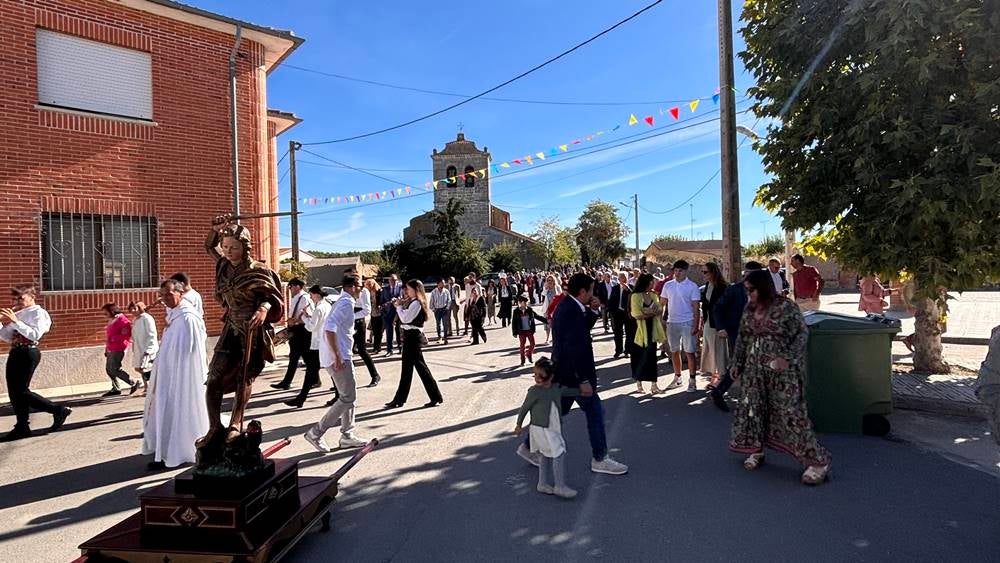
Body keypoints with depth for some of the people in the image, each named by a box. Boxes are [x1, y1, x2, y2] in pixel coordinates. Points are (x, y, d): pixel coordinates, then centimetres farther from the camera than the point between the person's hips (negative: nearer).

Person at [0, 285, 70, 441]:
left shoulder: (38, 313, -6)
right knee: (13, 392, 7)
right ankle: (21, 427, 14)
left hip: (28, 353, -8)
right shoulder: (17, 314, 15)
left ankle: (58, 410, 1)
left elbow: (35, 335, -19)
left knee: (21, 391, -9)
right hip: (15, 352, 8)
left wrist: (15, 322, -20)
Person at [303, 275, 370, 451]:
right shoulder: (346, 303, -15)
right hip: (339, 357, -10)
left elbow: (332, 326, 23)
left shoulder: (343, 301, 16)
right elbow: (330, 327, -27)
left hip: (341, 356, 10)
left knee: (348, 395, 14)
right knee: (348, 397, -6)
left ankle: (347, 435, 20)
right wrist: (337, 356, -25)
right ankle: (316, 432, 1)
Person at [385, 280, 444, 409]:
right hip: (410, 335, 11)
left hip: (413, 335, -11)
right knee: (406, 367, 14)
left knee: (420, 365, -5)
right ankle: (399, 399, 22)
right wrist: (401, 305, 6)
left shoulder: (416, 303, -15)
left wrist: (398, 306, -8)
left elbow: (405, 318, -20)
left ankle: (436, 397, 2)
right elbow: (405, 318, 15)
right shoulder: (412, 302, 15)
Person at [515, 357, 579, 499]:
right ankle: (560, 486, 0)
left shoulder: (557, 388, 0)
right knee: (558, 453, -10)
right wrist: (519, 425, 4)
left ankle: (543, 484, 31)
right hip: (540, 429, -6)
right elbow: (524, 408, -4)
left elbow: (569, 391, 21)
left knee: (545, 455, 17)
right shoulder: (534, 391, -15)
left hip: (554, 429, 6)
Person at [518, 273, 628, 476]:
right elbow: (575, 348, -26)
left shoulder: (566, 306, 7)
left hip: (563, 372, 10)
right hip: (572, 373, -10)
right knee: (595, 411, 3)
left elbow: (582, 329, 18)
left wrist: (592, 311, 2)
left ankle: (530, 447, 28)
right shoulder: (572, 311, -24)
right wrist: (583, 380, -23)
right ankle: (599, 459, 17)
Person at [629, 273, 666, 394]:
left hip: (652, 331, 4)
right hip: (640, 331, -4)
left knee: (651, 357, 4)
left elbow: (660, 311, 1)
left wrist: (647, 312, -17)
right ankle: (638, 383, 24)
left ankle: (654, 385, 8)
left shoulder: (653, 295, 8)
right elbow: (637, 315, -17)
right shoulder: (636, 296, -11)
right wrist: (653, 312, -10)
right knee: (639, 357, 7)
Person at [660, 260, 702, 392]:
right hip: (672, 323, 4)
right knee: (674, 352, 11)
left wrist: (696, 326, -12)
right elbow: (662, 303, 9)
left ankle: (692, 380, 8)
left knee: (689, 352, -1)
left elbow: (696, 308, -6)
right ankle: (677, 378, 25)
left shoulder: (692, 286, -5)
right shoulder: (668, 285, 5)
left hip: (687, 323, -4)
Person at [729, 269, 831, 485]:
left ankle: (818, 462, 9)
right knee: (753, 408, 10)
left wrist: (788, 358, -22)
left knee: (791, 412, -5)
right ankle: (755, 451, 29)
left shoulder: (786, 307, -11)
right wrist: (737, 363, 14)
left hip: (781, 371, -6)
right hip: (754, 369, 6)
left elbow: (802, 333, -10)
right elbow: (742, 338, 14)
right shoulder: (749, 310, 7)